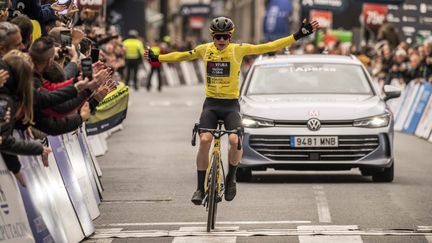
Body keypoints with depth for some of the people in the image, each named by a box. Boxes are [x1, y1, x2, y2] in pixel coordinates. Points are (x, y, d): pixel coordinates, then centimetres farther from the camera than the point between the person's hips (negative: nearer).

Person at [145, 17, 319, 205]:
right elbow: (181, 56, 18)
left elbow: (269, 47, -6)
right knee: (204, 140, -19)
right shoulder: (204, 49, 3)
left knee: (235, 140, -24)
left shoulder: (238, 50, -3)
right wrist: (156, 58, 23)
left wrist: (298, 36, -11)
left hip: (231, 104, -1)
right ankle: (200, 188, -7)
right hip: (211, 104, 1)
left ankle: (231, 178, 3)